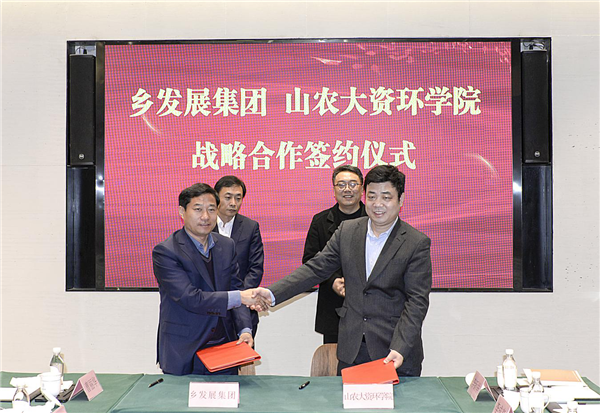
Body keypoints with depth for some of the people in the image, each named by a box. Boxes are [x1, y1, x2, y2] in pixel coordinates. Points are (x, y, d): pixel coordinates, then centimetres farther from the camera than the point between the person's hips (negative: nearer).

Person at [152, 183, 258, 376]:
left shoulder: (227, 246, 7)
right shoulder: (165, 251, -12)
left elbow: (236, 288, 9)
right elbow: (190, 298, -21)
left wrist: (244, 329, -7)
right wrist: (239, 297, -25)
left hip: (224, 346, 5)